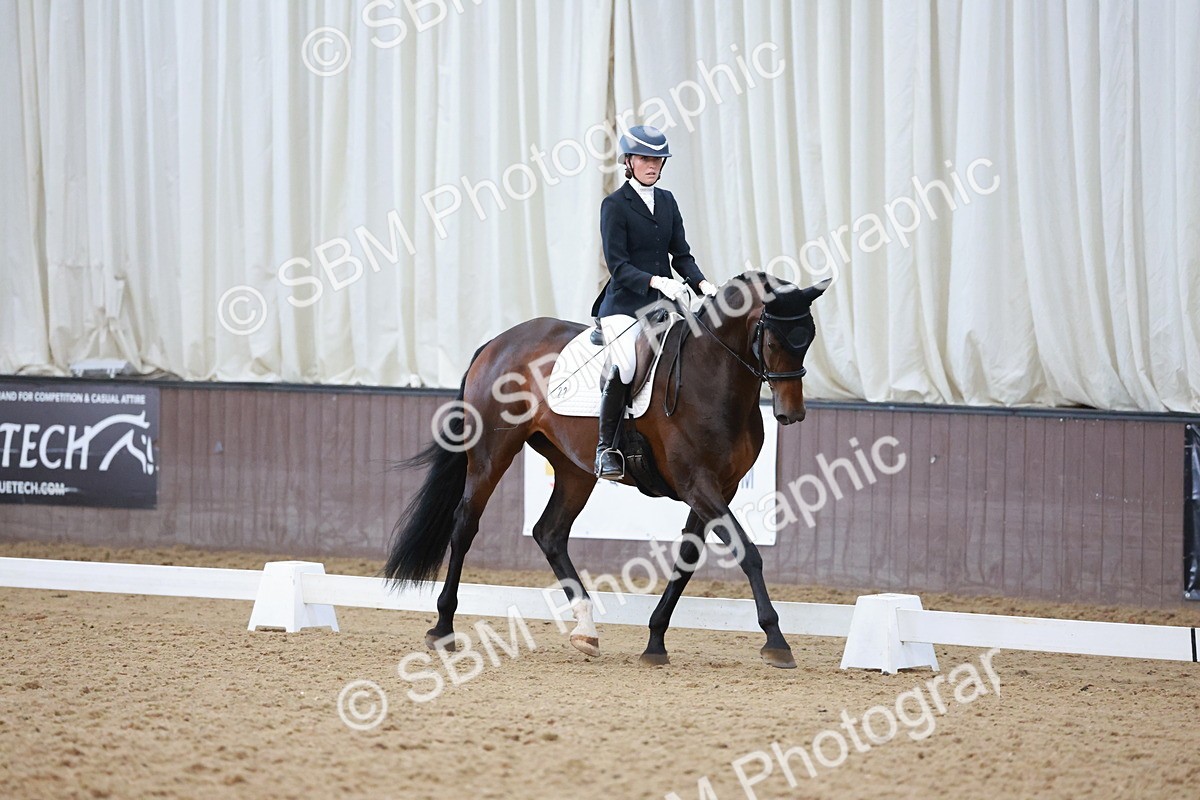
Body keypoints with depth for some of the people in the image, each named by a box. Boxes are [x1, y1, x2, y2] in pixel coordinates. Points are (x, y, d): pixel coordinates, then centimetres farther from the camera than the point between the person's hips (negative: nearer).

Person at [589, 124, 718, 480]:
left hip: (662, 304, 7)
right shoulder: (615, 204, -3)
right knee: (624, 366, -28)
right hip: (624, 304, -7)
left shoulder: (667, 201, 15)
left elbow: (681, 254, 14)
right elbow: (618, 265, -11)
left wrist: (701, 283, -5)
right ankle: (606, 449, -18)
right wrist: (655, 281, -25)